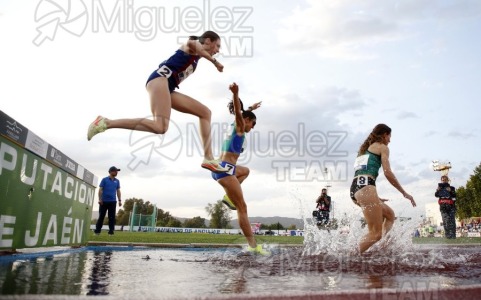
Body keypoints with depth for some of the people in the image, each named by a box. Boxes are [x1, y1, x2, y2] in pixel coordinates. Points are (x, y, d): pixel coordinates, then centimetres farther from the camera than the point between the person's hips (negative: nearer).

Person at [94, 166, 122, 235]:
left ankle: (111, 231, 6)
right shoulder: (104, 179, 2)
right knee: (101, 216, 2)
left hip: (113, 201, 3)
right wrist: (99, 199, -10)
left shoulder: (117, 181, 11)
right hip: (104, 201, -3)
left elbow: (118, 191, 12)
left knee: (112, 217, 2)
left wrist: (120, 200, 5)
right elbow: (100, 190, -1)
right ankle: (97, 231, 9)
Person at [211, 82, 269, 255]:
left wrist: (250, 109, 61)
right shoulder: (240, 127, 0)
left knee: (245, 171, 38)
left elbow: (240, 114, 47)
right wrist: (236, 94, -40)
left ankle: (229, 196, 17)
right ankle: (253, 246, -13)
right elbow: (238, 112, -22)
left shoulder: (235, 127, 24)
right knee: (242, 208, -11)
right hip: (225, 169, -10)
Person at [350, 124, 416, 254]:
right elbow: (388, 173, -3)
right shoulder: (382, 147, 8)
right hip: (365, 187, -9)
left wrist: (375, 198, 30)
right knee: (375, 233, -8)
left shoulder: (365, 149, 30)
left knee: (389, 214, 21)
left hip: (355, 188, 9)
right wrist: (405, 193, 5)